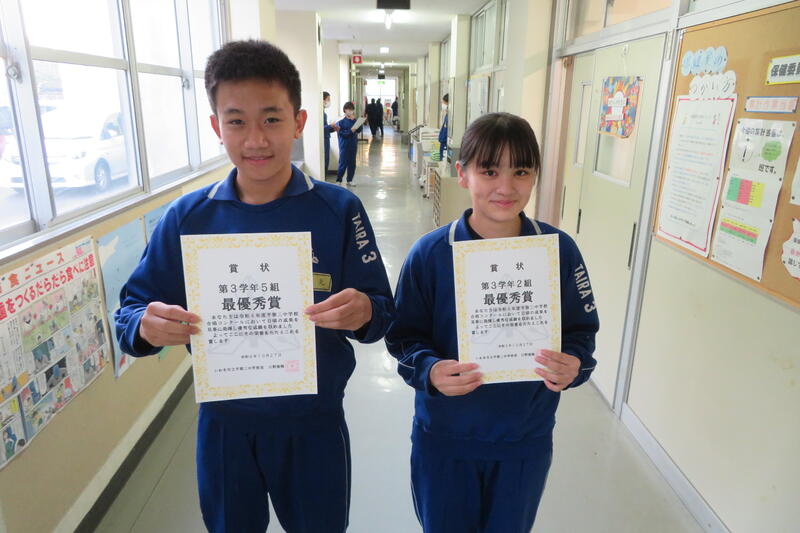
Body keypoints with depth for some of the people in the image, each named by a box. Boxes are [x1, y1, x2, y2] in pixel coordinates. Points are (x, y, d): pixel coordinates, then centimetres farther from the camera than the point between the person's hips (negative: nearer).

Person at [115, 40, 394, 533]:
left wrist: (362, 313, -34)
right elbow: (132, 309, -3)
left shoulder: (338, 210, -13)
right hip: (223, 422, 2)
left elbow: (383, 310, -11)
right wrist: (146, 326, -26)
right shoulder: (187, 218, -8)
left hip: (314, 421, -1)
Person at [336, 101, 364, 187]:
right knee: (343, 164, -2)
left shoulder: (355, 121, 8)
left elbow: (360, 130, -3)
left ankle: (349, 181, 20)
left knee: (352, 164, 9)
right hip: (344, 147, -5)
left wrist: (354, 120, -10)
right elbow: (341, 134, -15)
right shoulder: (341, 122, -8)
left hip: (353, 146, 5)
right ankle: (338, 180, 9)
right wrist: (350, 131, -24)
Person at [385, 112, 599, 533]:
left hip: (526, 439, 1)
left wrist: (572, 366, -23)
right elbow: (404, 336, -9)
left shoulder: (559, 250, -10)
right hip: (444, 438, -1)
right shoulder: (430, 254, -14)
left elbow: (581, 331, -2)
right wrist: (431, 371, -28)